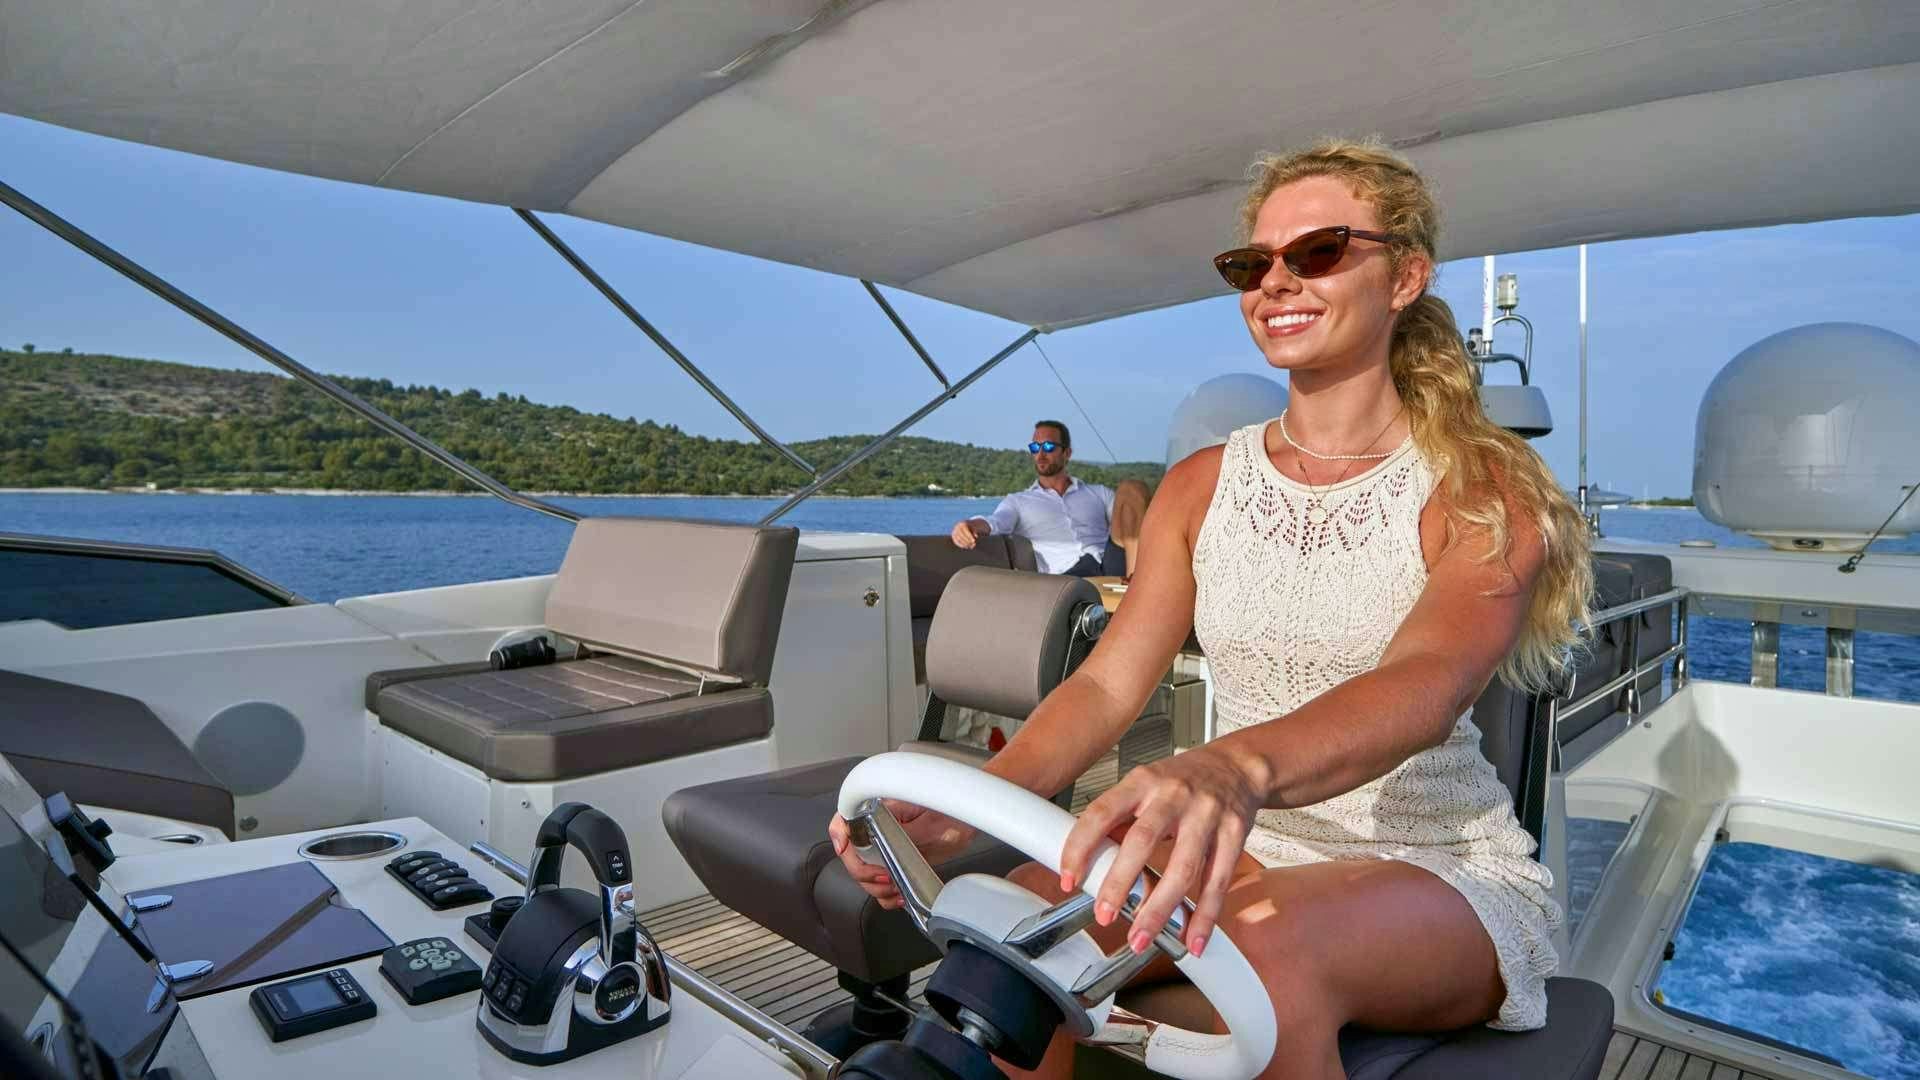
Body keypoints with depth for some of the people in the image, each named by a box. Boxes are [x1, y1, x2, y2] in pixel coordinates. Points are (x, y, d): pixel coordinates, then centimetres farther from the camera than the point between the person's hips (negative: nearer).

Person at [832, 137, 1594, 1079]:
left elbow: (1425, 683, -29)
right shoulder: (1202, 486, 4)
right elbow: (1107, 682, -5)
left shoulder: (1482, 495, -8)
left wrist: (1239, 764, -51)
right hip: (1243, 852, 3)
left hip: (1441, 872, -2)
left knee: (1266, 949, -36)